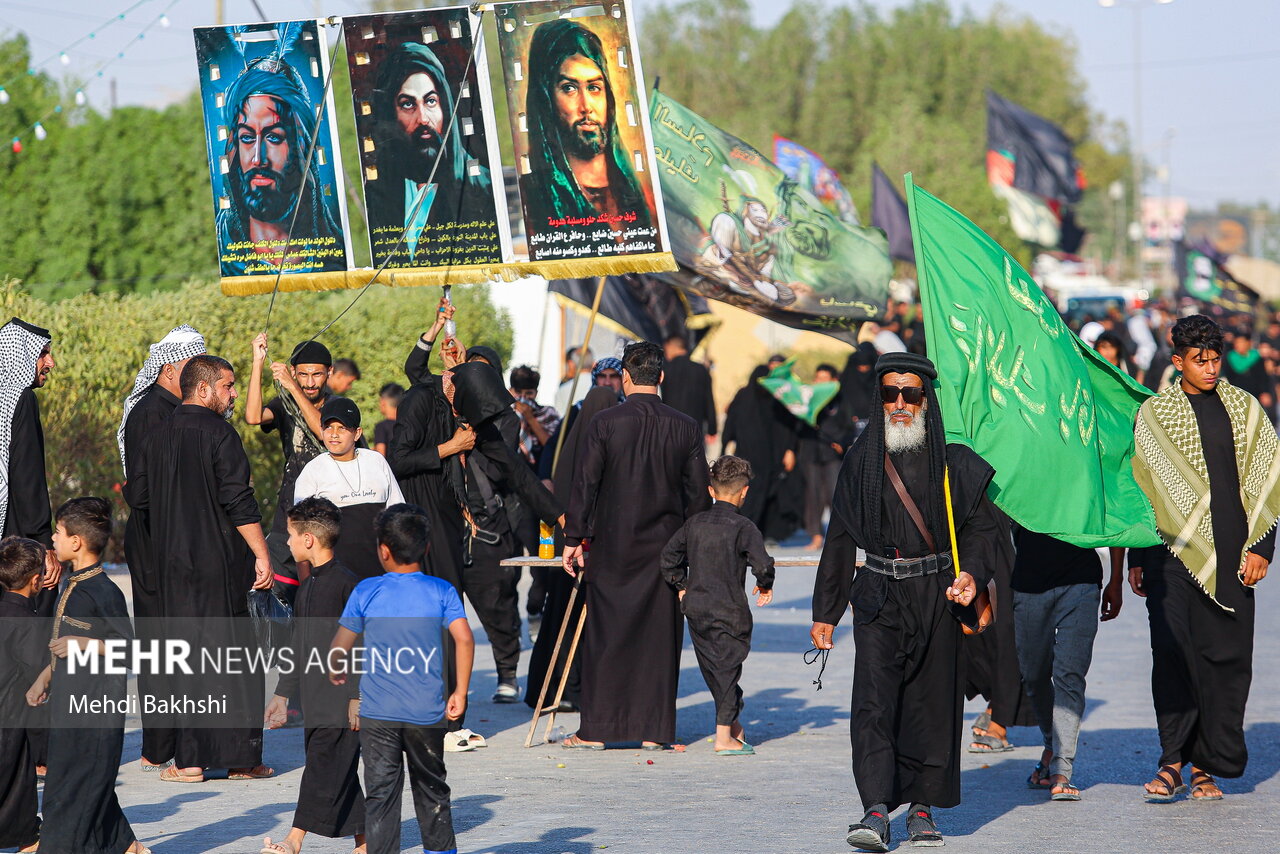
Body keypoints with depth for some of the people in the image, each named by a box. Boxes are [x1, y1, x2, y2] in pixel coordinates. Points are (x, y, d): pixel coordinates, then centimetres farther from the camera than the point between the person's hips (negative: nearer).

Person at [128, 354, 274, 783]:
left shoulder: (158, 437, 8)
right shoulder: (218, 433, -10)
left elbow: (136, 495, 13)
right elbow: (239, 501, -15)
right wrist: (261, 554, -11)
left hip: (174, 565, 5)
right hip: (219, 562, -5)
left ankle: (189, 758, 3)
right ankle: (240, 757, 0)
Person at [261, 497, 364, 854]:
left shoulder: (346, 583, -11)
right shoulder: (307, 587, 16)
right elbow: (298, 648, 23)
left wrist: (357, 697, -16)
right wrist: (283, 695, 24)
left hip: (341, 698, -9)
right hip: (315, 698, 9)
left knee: (324, 766, -10)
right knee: (340, 772, 9)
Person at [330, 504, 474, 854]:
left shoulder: (366, 592, -2)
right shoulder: (441, 591, -1)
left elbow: (339, 646, 3)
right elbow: (464, 639, -11)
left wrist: (336, 674, 25)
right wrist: (460, 692, -2)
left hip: (377, 713, -1)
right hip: (427, 713, 1)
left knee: (380, 793, 1)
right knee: (432, 790, 17)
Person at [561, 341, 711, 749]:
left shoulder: (604, 423, -7)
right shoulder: (685, 428, 0)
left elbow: (585, 484, -5)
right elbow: (698, 494, 4)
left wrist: (574, 538, 2)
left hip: (613, 546, -2)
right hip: (665, 547, 2)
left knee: (605, 634, 3)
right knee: (659, 635, 6)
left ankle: (596, 729, 4)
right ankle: (654, 728, 7)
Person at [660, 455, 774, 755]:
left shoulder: (694, 523, 4)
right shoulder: (743, 528, -12)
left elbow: (669, 557, 8)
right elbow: (762, 564, -20)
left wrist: (681, 587, 18)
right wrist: (765, 585, 0)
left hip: (695, 607, 5)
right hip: (729, 610, -5)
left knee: (711, 667, 14)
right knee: (728, 667, 1)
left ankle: (732, 722, 29)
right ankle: (724, 735, 0)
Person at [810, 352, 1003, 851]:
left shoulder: (952, 461, 4)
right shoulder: (862, 459, 8)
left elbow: (981, 524, 5)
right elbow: (839, 539, 11)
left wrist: (972, 571, -14)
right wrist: (825, 613, 10)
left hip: (936, 595, 0)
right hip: (878, 595, 0)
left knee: (932, 702, 3)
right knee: (874, 701, -13)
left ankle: (922, 809, 14)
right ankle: (877, 812, -18)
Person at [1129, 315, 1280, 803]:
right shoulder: (1154, 414, 6)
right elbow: (1139, 489, 8)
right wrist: (1135, 560, 6)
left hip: (1230, 557, 1)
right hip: (1173, 556, -1)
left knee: (1227, 661, 0)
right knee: (1174, 657, -6)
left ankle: (1207, 766, 7)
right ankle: (1174, 761, 1)